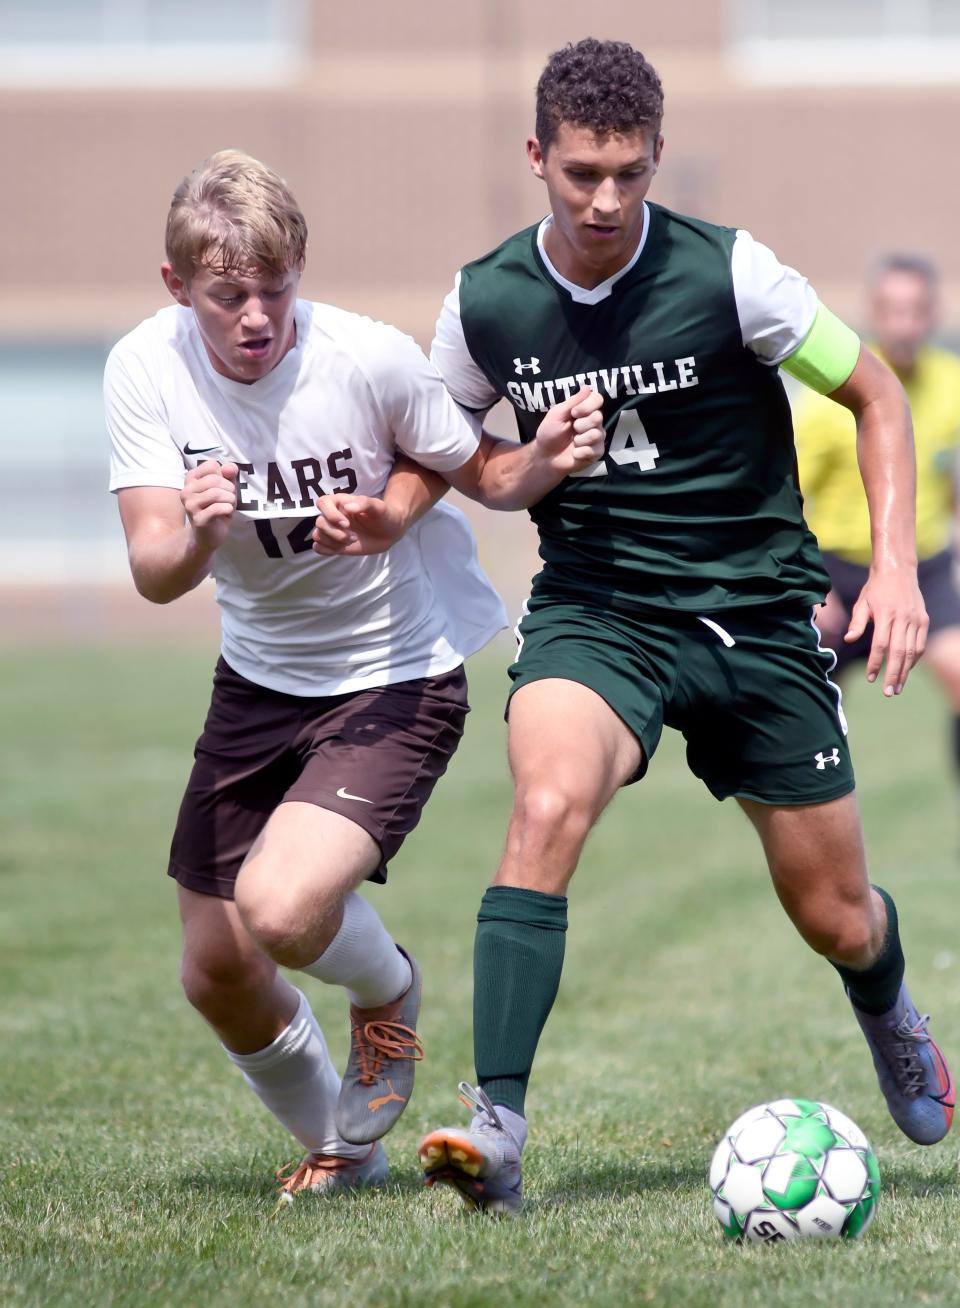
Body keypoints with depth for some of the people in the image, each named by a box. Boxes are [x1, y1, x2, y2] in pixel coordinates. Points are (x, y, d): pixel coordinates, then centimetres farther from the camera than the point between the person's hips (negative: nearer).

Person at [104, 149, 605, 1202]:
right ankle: (337, 1150, 37)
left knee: (279, 909, -27)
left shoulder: (369, 359, -23)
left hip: (397, 679, -5)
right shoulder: (145, 371, -14)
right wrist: (196, 539, -43)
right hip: (259, 679, 5)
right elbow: (154, 575, -20)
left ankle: (387, 987, 10)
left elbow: (484, 474, -6)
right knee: (216, 977, 8)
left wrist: (548, 459, -29)